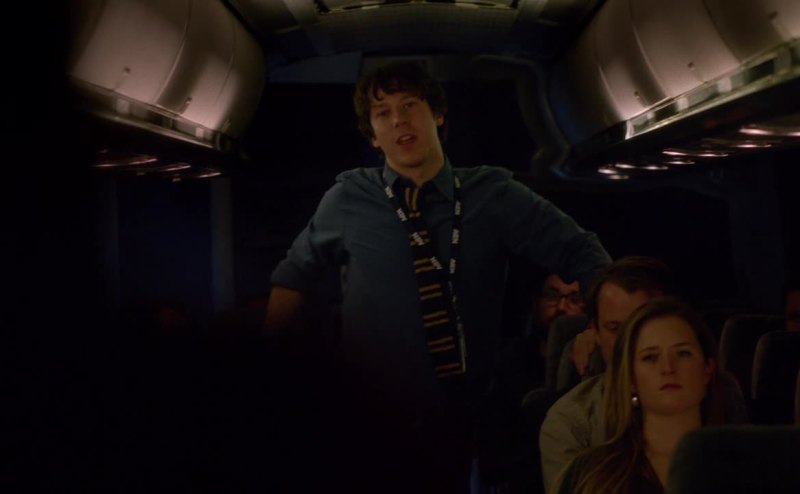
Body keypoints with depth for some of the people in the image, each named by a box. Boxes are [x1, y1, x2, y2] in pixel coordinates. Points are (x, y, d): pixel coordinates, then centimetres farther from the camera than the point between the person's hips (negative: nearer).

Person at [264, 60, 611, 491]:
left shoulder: (495, 196, -2)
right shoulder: (347, 201, -2)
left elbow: (580, 253, 1)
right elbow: (295, 275, 10)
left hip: (466, 424, 0)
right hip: (370, 424, 0)